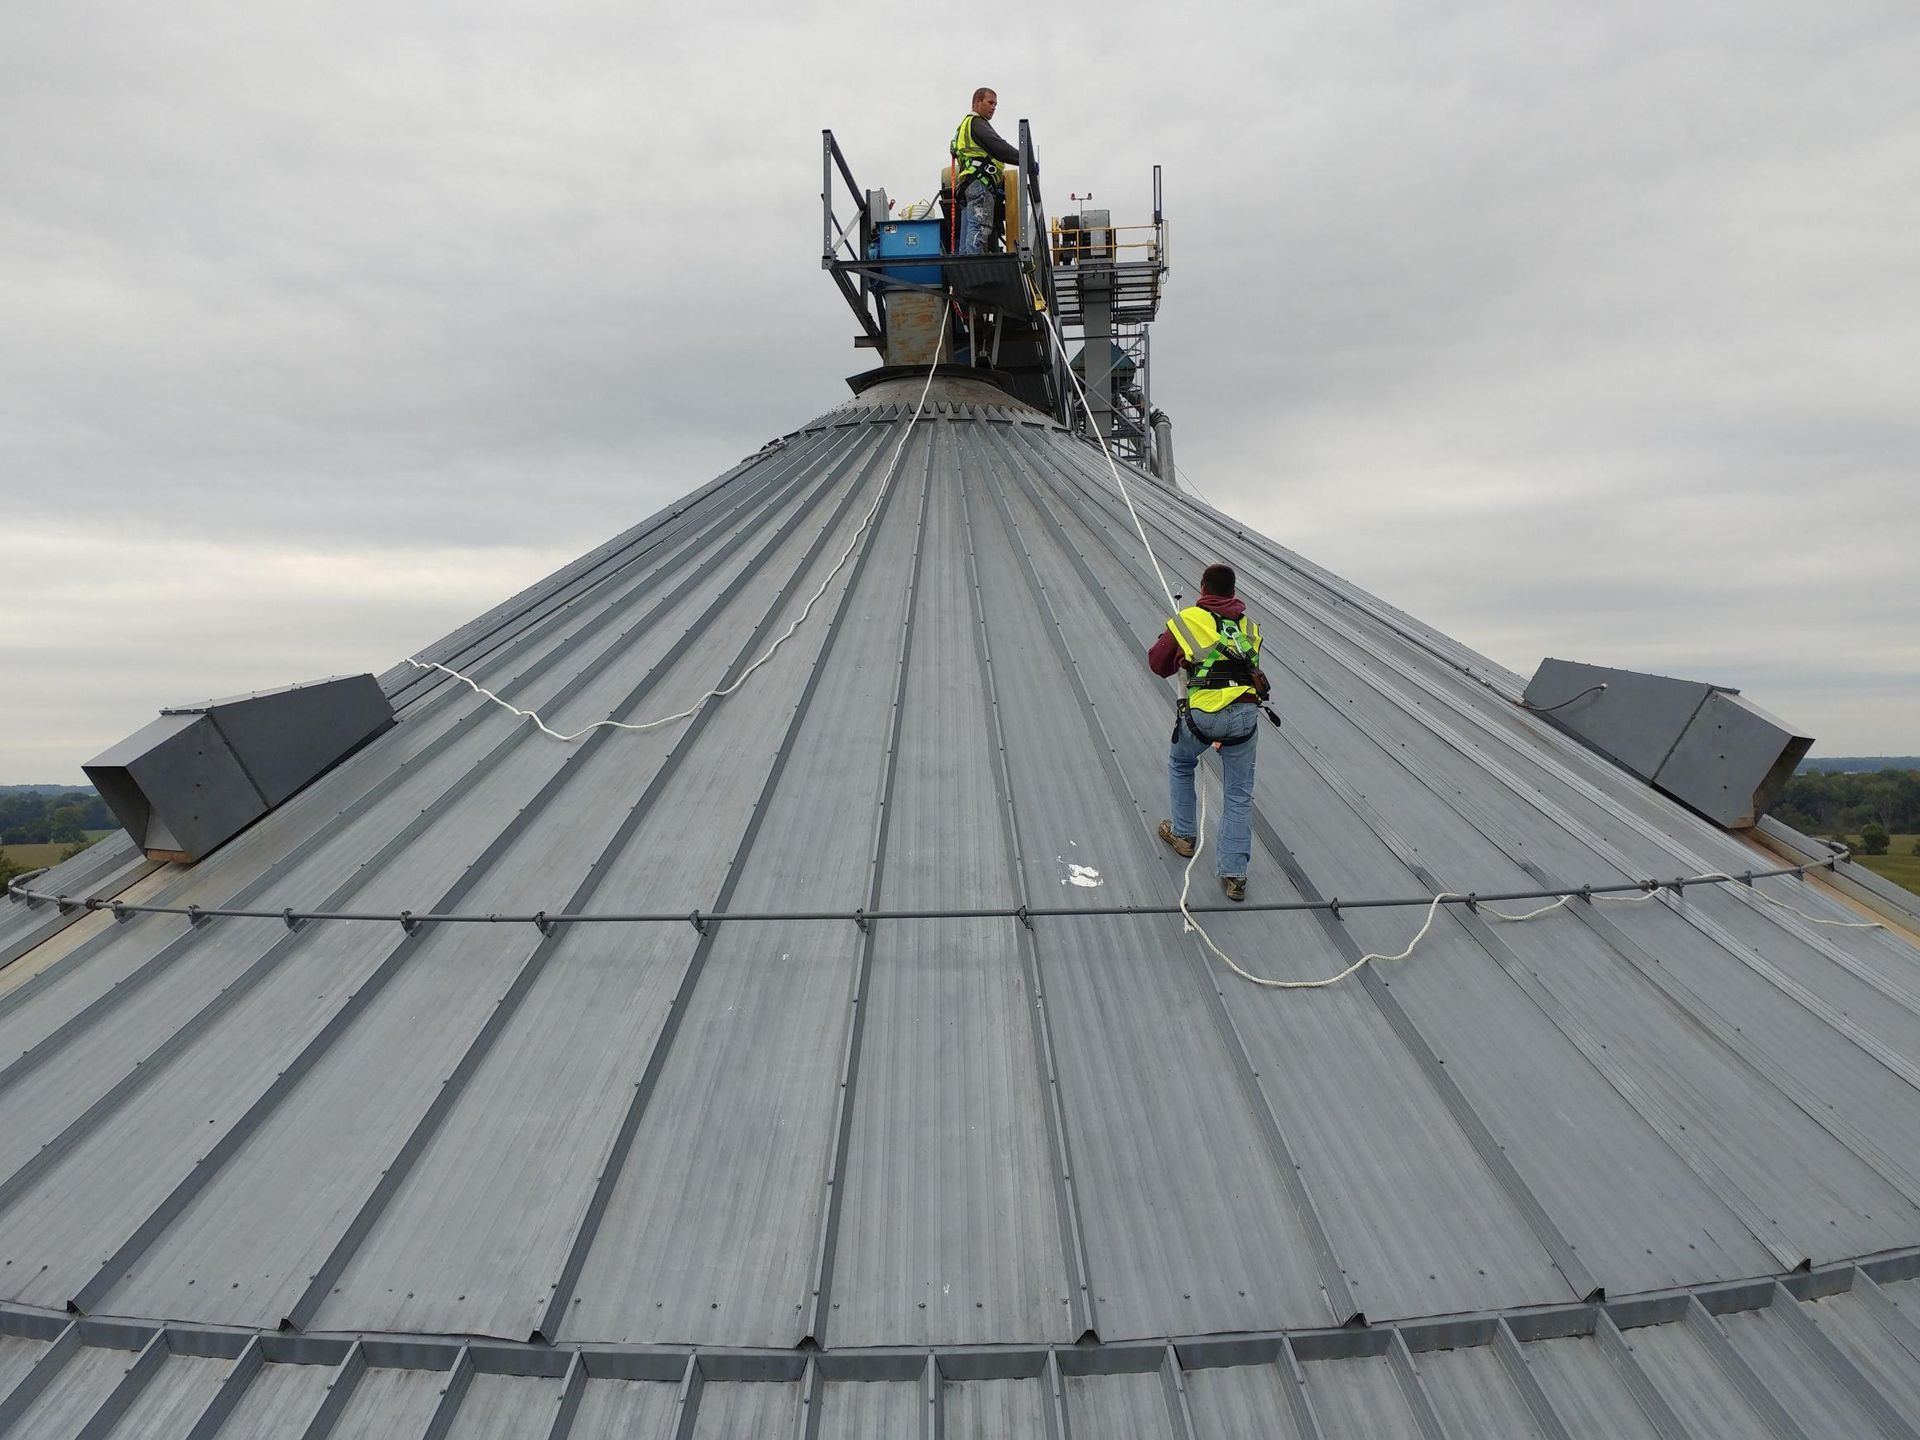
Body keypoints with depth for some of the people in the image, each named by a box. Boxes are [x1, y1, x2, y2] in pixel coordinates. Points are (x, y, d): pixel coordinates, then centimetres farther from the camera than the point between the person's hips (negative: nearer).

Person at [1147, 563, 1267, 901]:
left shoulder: (1186, 619, 8)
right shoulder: (1249, 627, 20)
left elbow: (1157, 664, 15)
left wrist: (1169, 637, 32)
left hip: (1204, 712, -2)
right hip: (1246, 714, 3)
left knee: (1179, 765, 28)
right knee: (1239, 794, 10)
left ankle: (1183, 834, 38)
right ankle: (1234, 873, 8)